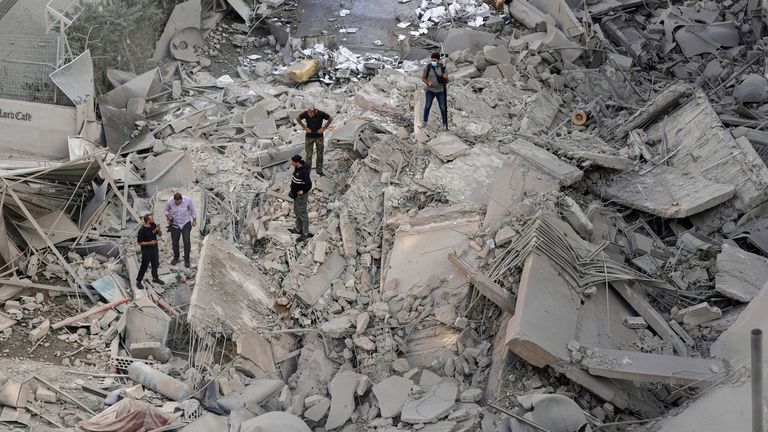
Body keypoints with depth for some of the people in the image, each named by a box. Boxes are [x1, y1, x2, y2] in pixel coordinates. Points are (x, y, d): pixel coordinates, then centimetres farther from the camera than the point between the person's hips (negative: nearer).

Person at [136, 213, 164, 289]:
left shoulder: (154, 225, -6)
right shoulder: (142, 230, -24)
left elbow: (160, 234, 4)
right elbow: (139, 242, -18)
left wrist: (158, 230, -18)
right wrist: (150, 243, -23)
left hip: (155, 249, 7)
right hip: (146, 251, -7)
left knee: (155, 264, 21)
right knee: (144, 266, 3)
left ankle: (155, 278, 40)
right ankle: (138, 281, 18)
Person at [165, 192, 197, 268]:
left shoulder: (187, 200, -23)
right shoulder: (170, 202, -21)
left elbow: (192, 210, -4)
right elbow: (166, 210, 2)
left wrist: (194, 221, 5)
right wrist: (168, 218, -15)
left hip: (185, 223, -1)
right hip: (175, 224, 1)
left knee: (187, 242, -5)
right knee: (175, 242, 13)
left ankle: (186, 260, 11)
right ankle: (176, 258, 36)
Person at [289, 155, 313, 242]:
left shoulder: (303, 172, -30)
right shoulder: (298, 167, -1)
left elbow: (309, 185, -33)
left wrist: (302, 192, -21)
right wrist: (293, 180, 11)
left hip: (301, 195, -10)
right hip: (296, 193, 10)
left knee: (302, 214, 2)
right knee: (297, 212, 22)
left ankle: (305, 233, 13)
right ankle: (298, 229, 38)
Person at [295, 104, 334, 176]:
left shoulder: (321, 114, -18)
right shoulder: (305, 114, -16)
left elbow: (330, 119, -4)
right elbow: (297, 119, 2)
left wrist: (324, 128, -7)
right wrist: (304, 127, -5)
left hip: (319, 136, 0)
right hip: (309, 137, 0)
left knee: (320, 154, 8)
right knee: (308, 154, 0)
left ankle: (319, 171, 19)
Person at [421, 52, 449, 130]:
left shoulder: (443, 68, -12)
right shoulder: (427, 67, -11)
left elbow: (446, 81, -7)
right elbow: (423, 78, -1)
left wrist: (445, 78, -31)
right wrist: (428, 83, -20)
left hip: (440, 91, -1)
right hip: (430, 90, 1)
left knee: (443, 108, 3)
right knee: (427, 106, 12)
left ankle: (445, 124, 19)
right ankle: (425, 122, 28)